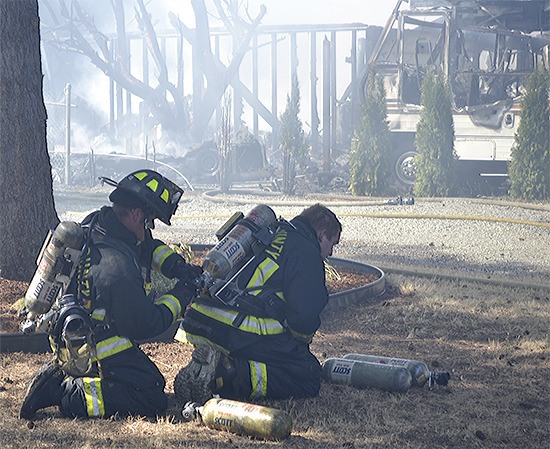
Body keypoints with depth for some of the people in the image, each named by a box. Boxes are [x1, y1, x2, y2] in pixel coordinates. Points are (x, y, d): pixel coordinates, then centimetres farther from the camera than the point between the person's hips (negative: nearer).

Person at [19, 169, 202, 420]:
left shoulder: (96, 222, -2)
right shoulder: (118, 267, -30)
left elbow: (148, 245, 17)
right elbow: (146, 325, -21)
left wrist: (175, 265, 0)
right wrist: (183, 293, -10)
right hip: (94, 349, -10)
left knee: (153, 382, 22)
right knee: (152, 401, -13)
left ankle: (59, 376, 13)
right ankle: (68, 395, -15)